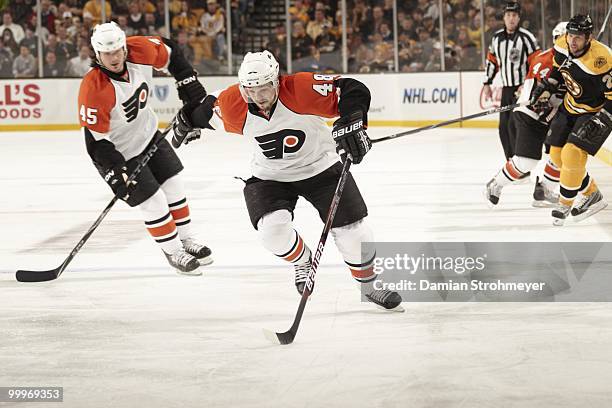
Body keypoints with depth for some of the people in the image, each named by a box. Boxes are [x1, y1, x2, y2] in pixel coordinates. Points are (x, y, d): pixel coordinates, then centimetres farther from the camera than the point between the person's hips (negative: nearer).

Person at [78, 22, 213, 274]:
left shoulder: (140, 52, -21)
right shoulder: (93, 90, -34)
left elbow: (169, 52, 2)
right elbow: (95, 137, -26)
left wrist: (188, 83, -1)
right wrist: (114, 171, -30)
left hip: (147, 135, 6)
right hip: (118, 152, -6)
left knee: (173, 186, 14)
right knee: (153, 201, -5)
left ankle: (187, 240, 32)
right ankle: (173, 252, 14)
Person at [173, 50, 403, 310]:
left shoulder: (301, 89, -29)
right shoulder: (232, 106, -19)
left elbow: (352, 90, -29)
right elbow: (209, 107, 4)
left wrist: (352, 122, -44)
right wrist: (188, 121, 20)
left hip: (319, 167, -2)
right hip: (269, 176, 2)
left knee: (352, 230, -7)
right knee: (272, 228, -24)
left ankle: (369, 283, 22)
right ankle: (303, 262, 11)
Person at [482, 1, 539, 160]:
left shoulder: (526, 37, -11)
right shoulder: (497, 37, 8)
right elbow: (492, 61, 18)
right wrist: (487, 84, 18)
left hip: (522, 88, -6)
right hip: (506, 88, 6)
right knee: (504, 127, 6)